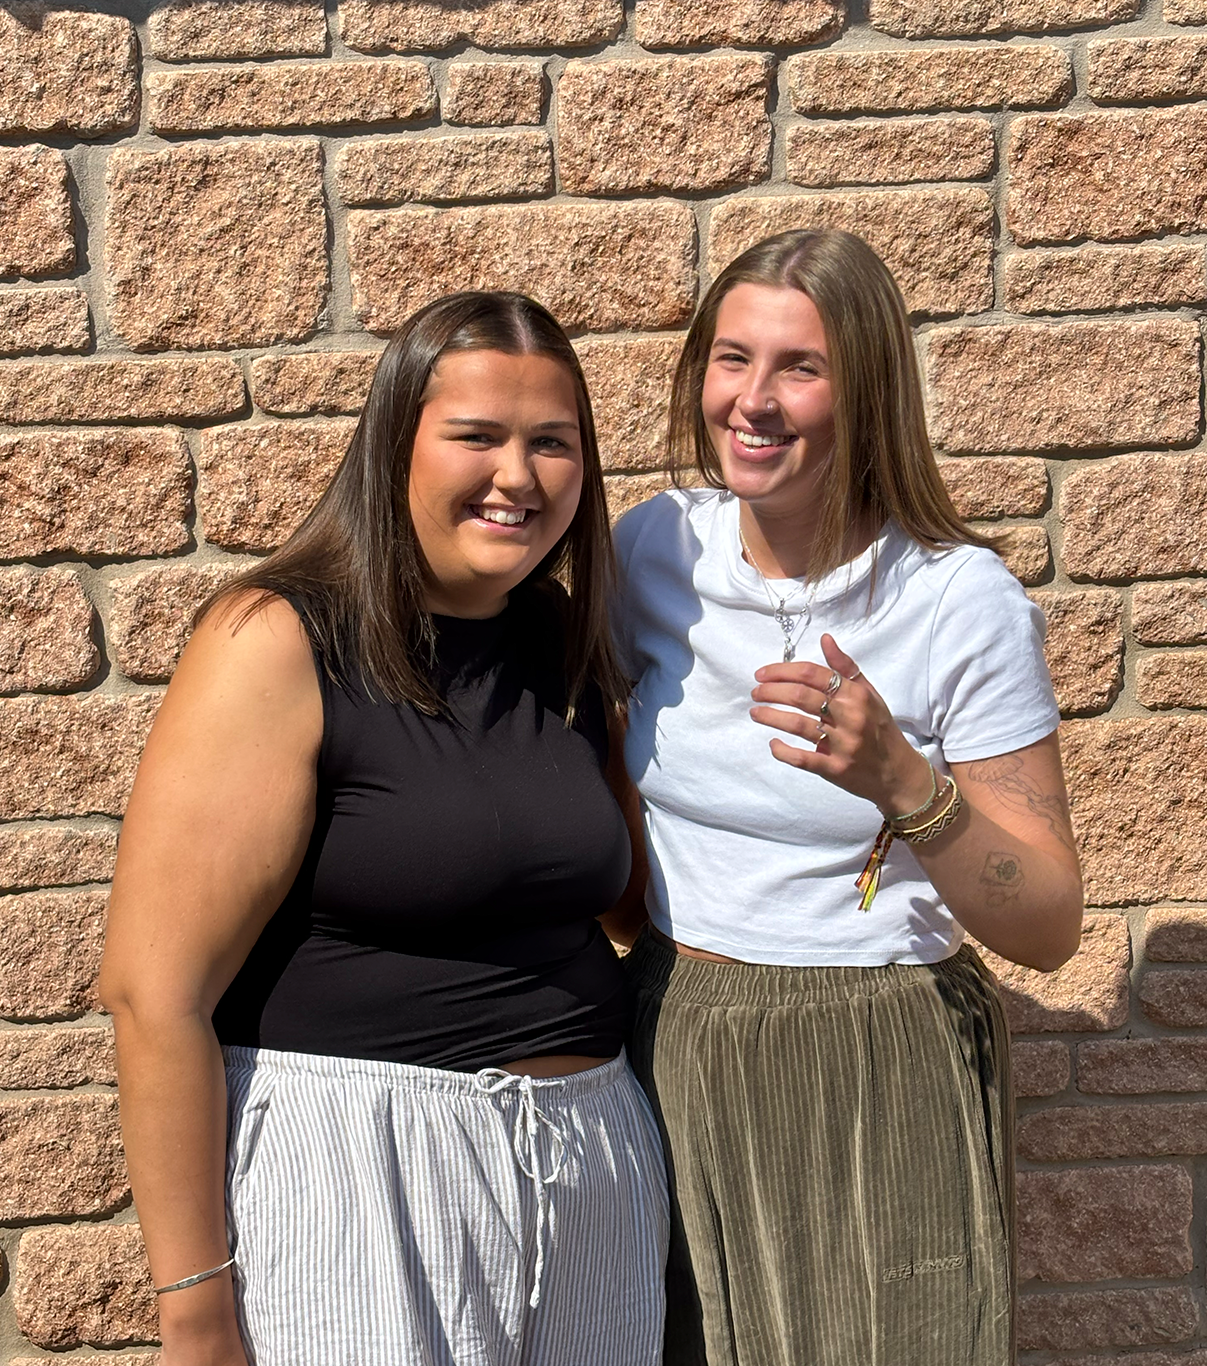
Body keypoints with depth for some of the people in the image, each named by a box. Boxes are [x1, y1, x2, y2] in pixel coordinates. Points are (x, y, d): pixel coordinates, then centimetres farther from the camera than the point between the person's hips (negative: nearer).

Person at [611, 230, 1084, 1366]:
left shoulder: (963, 600, -14)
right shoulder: (653, 548, -4)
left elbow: (1048, 928, -12)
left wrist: (901, 782, -29)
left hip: (886, 1085, -3)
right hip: (674, 1054, 3)